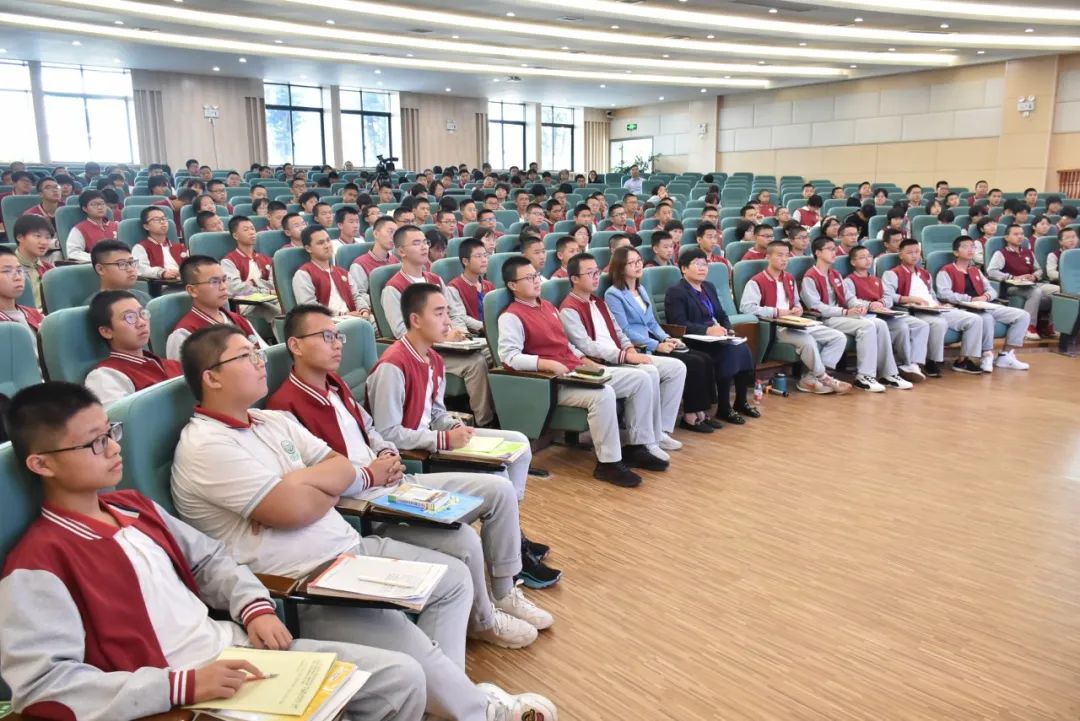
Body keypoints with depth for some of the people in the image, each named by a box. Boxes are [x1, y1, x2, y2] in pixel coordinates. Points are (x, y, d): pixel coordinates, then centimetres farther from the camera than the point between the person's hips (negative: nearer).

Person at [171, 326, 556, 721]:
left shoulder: (275, 420, 11)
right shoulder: (206, 446, -16)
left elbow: (346, 473, 7)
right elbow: (296, 509, -23)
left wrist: (297, 483, -13)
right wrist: (329, 486, -2)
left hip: (352, 548, 9)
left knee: (453, 577, 7)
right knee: (409, 648, -21)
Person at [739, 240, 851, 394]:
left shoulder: (790, 279, 18)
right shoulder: (757, 282, -8)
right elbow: (746, 307, -22)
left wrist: (798, 308, 4)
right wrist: (776, 312, -20)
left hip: (796, 324, 8)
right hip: (775, 327, -8)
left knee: (839, 337, -5)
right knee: (808, 341, -35)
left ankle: (811, 378, -13)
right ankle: (824, 378, -10)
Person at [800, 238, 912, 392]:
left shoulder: (835, 275, 21)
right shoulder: (810, 278, -7)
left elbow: (848, 297, 18)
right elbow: (816, 307, -16)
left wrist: (858, 305, -6)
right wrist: (845, 311, -19)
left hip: (844, 315, 8)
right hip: (825, 320, -8)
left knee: (880, 324, -12)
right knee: (867, 325, -26)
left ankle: (888, 374, -8)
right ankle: (864, 377, -23)